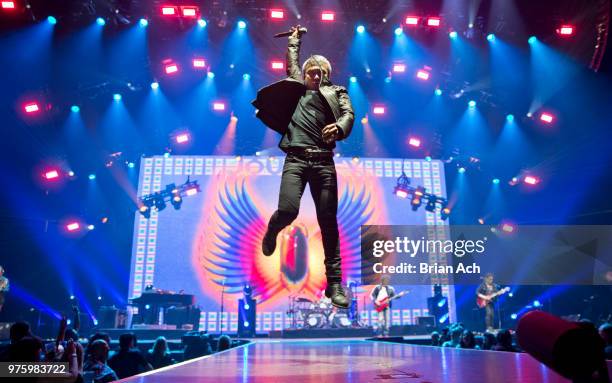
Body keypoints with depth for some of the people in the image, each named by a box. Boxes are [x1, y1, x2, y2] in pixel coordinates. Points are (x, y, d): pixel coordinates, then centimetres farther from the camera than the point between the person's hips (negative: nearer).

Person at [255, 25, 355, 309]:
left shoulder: (336, 93, 19)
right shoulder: (296, 87, 22)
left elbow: (348, 114, 1)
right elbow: (292, 61, 37)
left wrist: (339, 127, -21)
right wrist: (295, 37, 49)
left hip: (323, 161, 0)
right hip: (295, 158, 0)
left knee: (328, 222, -2)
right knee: (288, 210, -19)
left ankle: (334, 282, 3)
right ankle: (272, 231, 20)